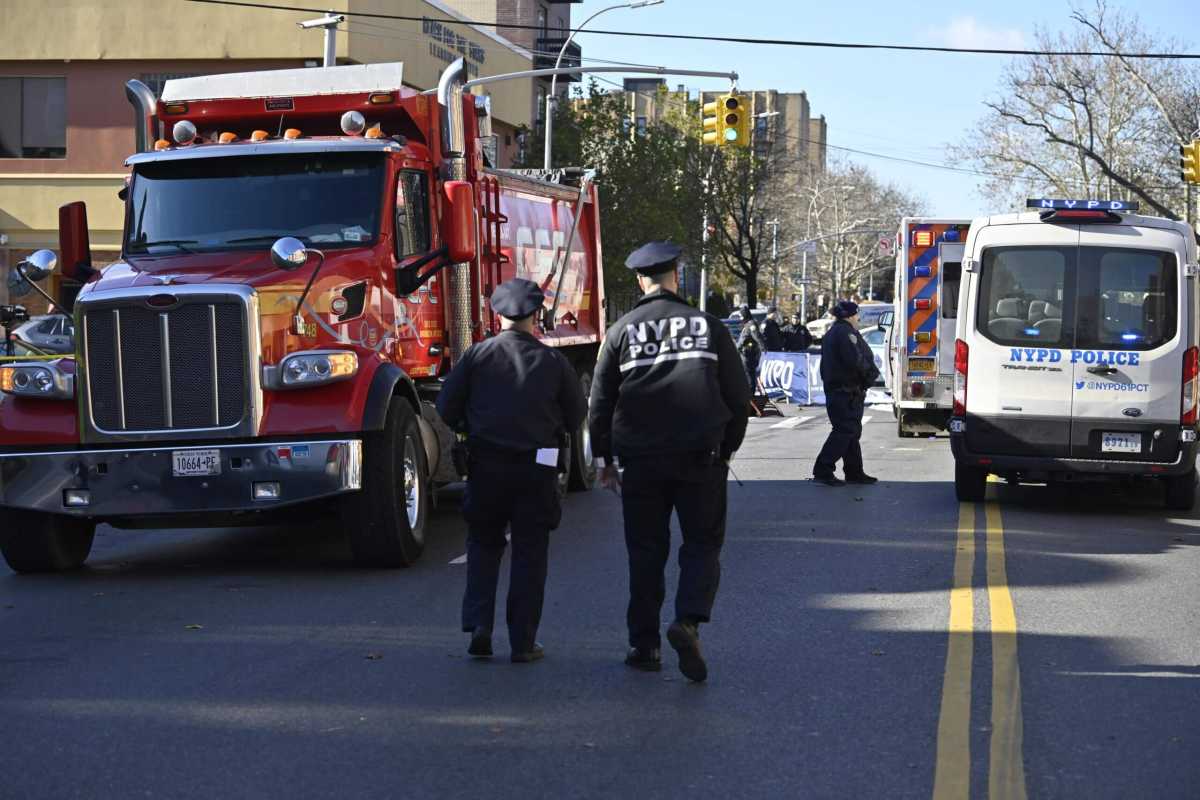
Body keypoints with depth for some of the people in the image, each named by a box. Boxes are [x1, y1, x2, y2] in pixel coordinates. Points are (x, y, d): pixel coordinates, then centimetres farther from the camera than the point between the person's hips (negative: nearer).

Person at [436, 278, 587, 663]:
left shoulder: (478, 354, -3)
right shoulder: (553, 361, -2)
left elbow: (447, 406, -2)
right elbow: (576, 415, 4)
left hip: (486, 462, 0)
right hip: (537, 467, 0)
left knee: (483, 545, 17)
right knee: (530, 554, 7)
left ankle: (479, 625, 4)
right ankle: (523, 642, 7)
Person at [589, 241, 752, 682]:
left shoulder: (622, 331, 2)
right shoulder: (708, 326, 3)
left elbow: (600, 402, 4)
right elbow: (738, 394, 6)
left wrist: (606, 459, 13)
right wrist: (727, 448, 17)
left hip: (641, 462, 1)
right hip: (701, 458, -1)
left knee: (646, 553, 10)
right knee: (702, 545, 8)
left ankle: (645, 645, 11)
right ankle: (688, 619, -15)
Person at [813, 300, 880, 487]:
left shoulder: (832, 333, 19)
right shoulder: (846, 332, -14)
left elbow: (825, 365, 22)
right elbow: (856, 361, -23)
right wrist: (872, 373, -6)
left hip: (835, 390, 11)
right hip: (848, 392, -11)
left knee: (851, 432, 13)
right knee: (845, 431, -10)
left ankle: (854, 472, 17)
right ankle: (823, 470, -13)